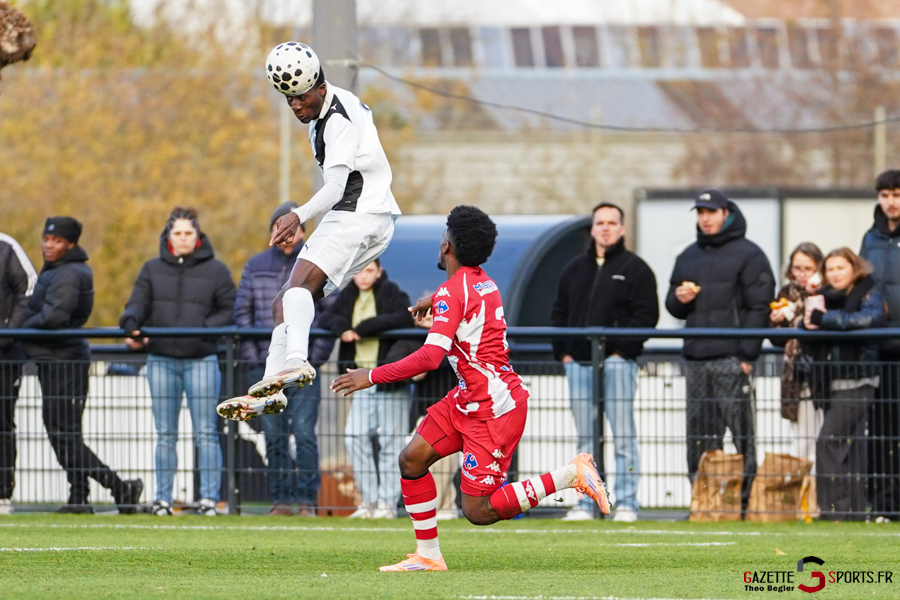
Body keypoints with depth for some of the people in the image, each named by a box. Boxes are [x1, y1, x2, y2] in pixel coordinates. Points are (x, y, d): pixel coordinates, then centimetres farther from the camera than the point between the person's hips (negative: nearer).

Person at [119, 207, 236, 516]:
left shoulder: (215, 270, 4)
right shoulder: (152, 269, 11)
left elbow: (231, 310, 3)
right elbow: (138, 304, 6)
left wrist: (206, 328, -14)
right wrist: (131, 324, -16)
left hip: (201, 360, -2)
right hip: (161, 360, 2)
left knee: (206, 433, -4)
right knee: (165, 435, 6)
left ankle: (209, 498, -2)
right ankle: (163, 499, 9)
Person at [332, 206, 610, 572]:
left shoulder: (452, 292, -20)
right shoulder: (482, 281, 8)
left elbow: (430, 357, -30)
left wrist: (373, 376, -23)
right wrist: (435, 302, 37)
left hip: (493, 409, -10)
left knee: (478, 511, -7)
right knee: (412, 459, 7)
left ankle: (571, 475, -6)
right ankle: (428, 555, 12)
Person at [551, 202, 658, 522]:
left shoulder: (634, 268, 2)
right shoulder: (574, 269, 17)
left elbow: (646, 315, -5)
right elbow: (559, 313, 20)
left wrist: (622, 349, -12)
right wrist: (563, 352, 7)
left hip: (617, 361, -5)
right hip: (578, 363, 5)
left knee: (623, 434, -6)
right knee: (585, 438, 7)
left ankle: (627, 503, -4)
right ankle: (585, 504, 9)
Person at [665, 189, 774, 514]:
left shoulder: (748, 255, 0)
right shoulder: (688, 257, 21)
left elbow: (759, 307, -7)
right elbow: (673, 306, 26)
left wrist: (747, 355, -14)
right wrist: (678, 298, 1)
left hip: (731, 358, -7)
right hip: (696, 359, 7)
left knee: (742, 432, -9)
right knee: (699, 434, 5)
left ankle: (745, 498, -10)